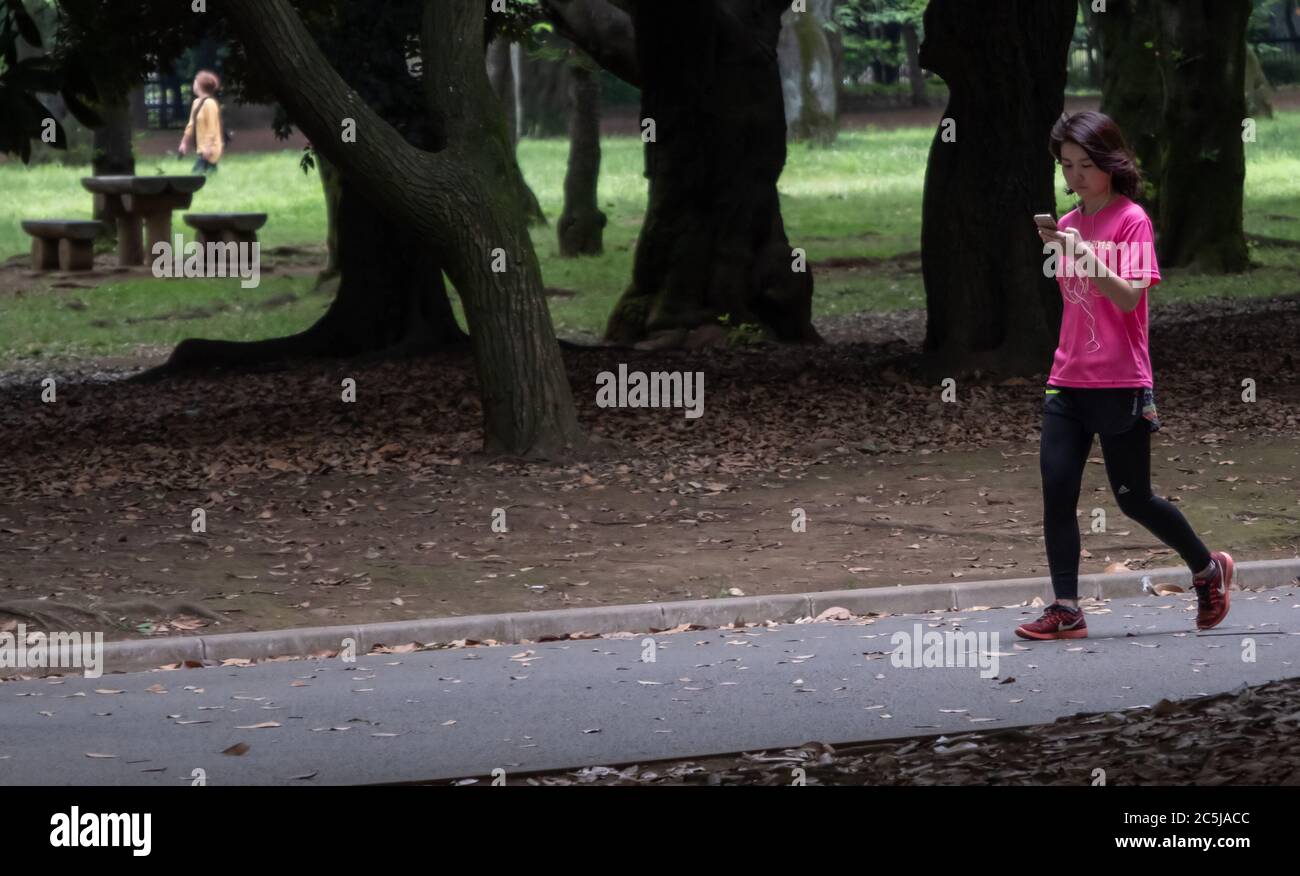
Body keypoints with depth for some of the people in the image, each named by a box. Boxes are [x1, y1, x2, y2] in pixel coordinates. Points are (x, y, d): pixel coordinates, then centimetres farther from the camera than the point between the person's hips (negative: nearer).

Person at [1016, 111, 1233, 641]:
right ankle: (1066, 610, -4)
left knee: (1133, 498, 3)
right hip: (1068, 381, 6)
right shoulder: (1070, 223, 11)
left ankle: (1207, 569, 26)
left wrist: (1082, 253, -28)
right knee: (1057, 492, -6)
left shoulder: (1131, 220, -8)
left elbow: (1129, 297, -21)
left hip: (1119, 384, -6)